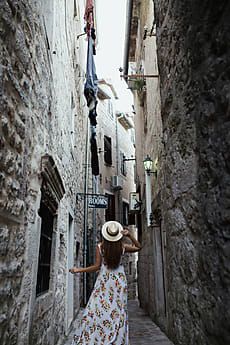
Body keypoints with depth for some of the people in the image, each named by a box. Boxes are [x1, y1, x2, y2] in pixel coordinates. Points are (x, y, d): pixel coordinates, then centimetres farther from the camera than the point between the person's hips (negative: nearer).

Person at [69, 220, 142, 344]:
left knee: (97, 310, 4)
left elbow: (97, 266, -8)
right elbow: (138, 247, 9)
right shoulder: (122, 247, -4)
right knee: (118, 312, 8)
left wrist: (78, 270, -2)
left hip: (104, 280, -1)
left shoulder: (100, 247, -8)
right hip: (119, 281, 1)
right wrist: (129, 235, -2)